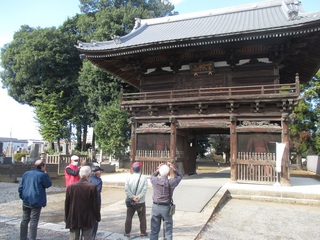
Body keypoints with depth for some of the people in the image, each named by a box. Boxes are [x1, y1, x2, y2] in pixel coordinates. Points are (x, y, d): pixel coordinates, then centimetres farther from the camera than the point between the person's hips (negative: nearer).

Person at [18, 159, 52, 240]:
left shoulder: (26, 173, 9)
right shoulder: (42, 175, -13)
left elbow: (20, 186, 10)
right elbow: (48, 184, -2)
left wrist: (22, 196, 18)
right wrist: (45, 174, 4)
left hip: (26, 201, 7)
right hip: (36, 201, -7)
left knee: (25, 220, 16)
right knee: (34, 221, -1)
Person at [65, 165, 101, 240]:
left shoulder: (70, 186, -6)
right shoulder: (93, 187, -14)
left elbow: (66, 204, 2)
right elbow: (96, 204, -9)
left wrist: (66, 218, 14)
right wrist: (98, 217, 5)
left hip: (73, 220, 3)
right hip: (88, 220, -2)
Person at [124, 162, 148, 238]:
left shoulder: (129, 177, -5)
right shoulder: (144, 177, -9)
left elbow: (126, 189, -13)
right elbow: (145, 189, -17)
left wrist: (132, 197, -15)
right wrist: (139, 197, -17)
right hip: (141, 202, -1)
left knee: (129, 217, 14)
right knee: (142, 217, 12)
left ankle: (127, 232, 21)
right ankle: (143, 232, 19)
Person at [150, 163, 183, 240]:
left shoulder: (155, 180, -11)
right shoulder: (171, 182, -13)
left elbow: (152, 176, 14)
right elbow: (180, 176, 5)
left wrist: (158, 169, 5)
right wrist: (174, 169, -3)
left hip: (155, 206, 2)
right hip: (166, 207, -2)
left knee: (154, 229, 14)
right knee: (167, 229, 12)